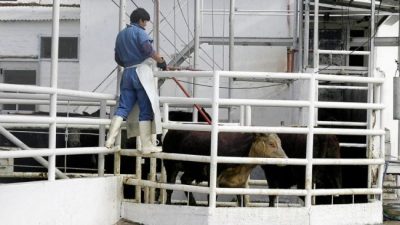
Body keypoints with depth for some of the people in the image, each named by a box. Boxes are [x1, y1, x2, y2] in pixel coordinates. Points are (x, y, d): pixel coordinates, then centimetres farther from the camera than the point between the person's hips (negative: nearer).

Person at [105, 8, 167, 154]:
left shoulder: (120, 35, 20)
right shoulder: (139, 31, -4)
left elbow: (118, 59, 24)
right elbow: (148, 49, -20)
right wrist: (161, 61, -10)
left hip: (127, 73, 7)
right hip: (142, 72, -7)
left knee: (123, 107, 6)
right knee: (146, 110, -3)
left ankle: (110, 139, -5)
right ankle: (146, 145, -2)